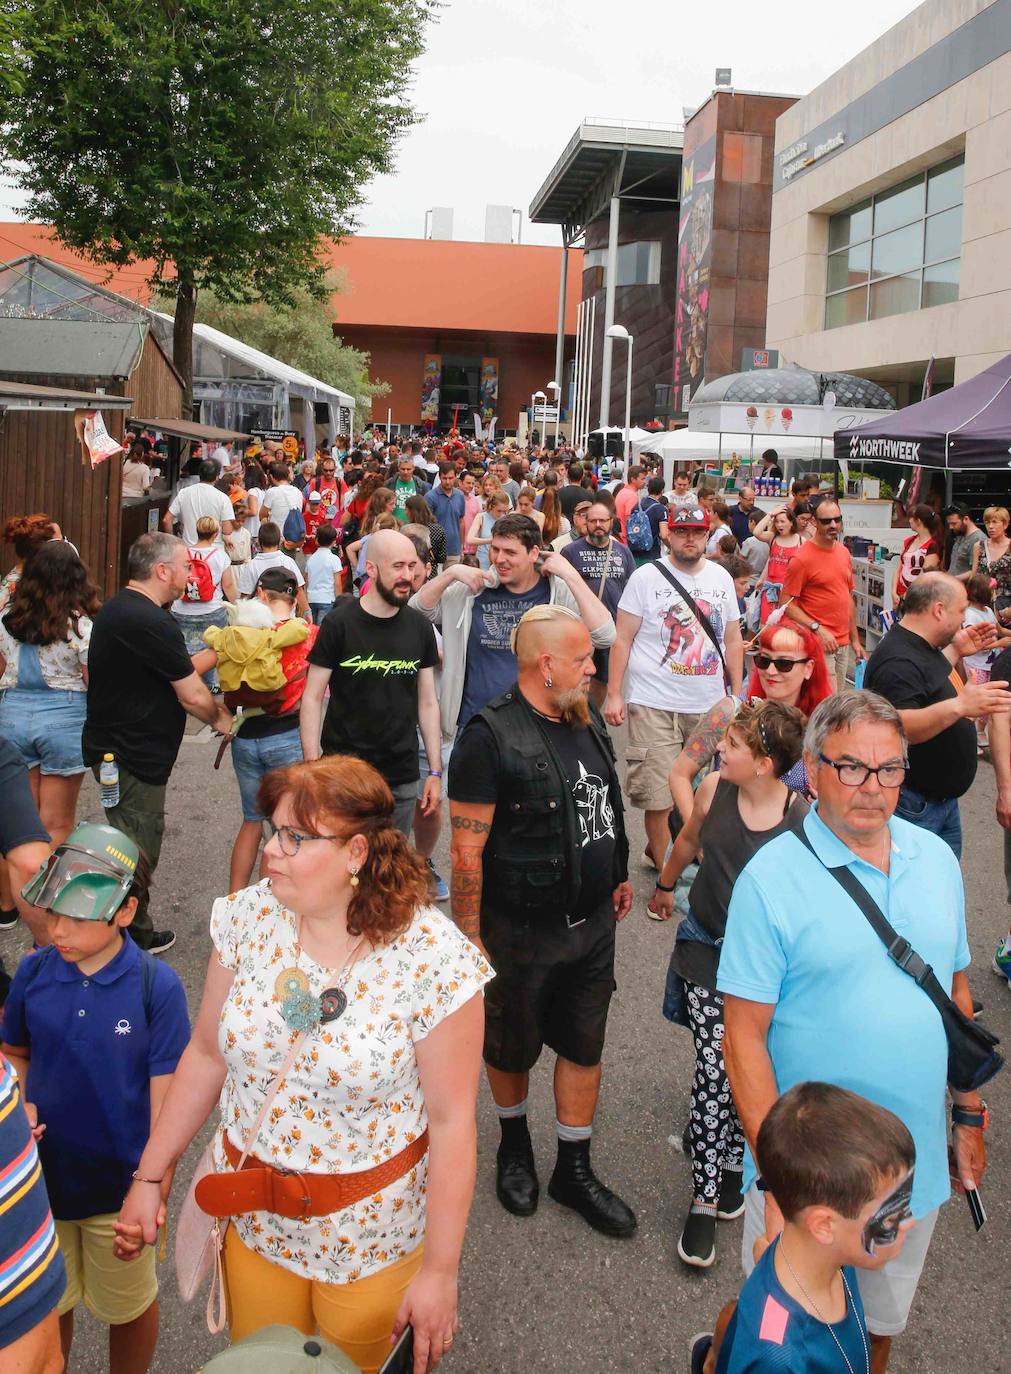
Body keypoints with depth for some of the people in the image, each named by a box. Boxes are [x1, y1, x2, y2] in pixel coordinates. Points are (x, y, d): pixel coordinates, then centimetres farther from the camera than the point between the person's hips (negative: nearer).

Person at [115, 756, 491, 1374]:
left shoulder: (434, 958, -23)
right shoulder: (250, 918, -11)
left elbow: (452, 1121, -18)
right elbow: (206, 1053, 1)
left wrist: (439, 1272, -14)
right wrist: (149, 1178, 2)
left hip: (372, 1233, -4)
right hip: (254, 1219, 4)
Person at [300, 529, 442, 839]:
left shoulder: (419, 627, 3)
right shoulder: (339, 624, -9)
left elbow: (427, 702, 8)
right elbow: (312, 698, -6)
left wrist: (435, 772, 5)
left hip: (402, 778, 3)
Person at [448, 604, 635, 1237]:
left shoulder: (587, 719, 3)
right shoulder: (491, 736, -21)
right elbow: (467, 850, -20)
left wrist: (618, 875, 19)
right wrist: (470, 940, -19)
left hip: (593, 924, 6)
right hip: (521, 931, -6)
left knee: (584, 1047, 15)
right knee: (512, 1047, 15)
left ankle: (574, 1171, 33)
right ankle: (514, 1143, 43)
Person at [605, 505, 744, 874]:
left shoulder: (721, 578, 9)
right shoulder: (645, 577, -3)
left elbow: (733, 640, 15)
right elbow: (622, 639, -3)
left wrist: (738, 694, 11)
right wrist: (613, 694, -8)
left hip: (710, 705, 4)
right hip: (655, 705, -4)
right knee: (659, 795, -3)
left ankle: (660, 848, 35)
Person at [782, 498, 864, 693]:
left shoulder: (844, 552, 11)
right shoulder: (802, 558, -12)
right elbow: (787, 604, -14)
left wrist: (855, 639, 18)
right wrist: (817, 628, -21)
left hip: (843, 644, 7)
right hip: (818, 645, -7)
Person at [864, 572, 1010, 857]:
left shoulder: (921, 647, 7)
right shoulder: (897, 660, -26)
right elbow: (897, 728, -38)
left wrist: (955, 651, 16)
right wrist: (959, 705, -47)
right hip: (913, 808, -10)